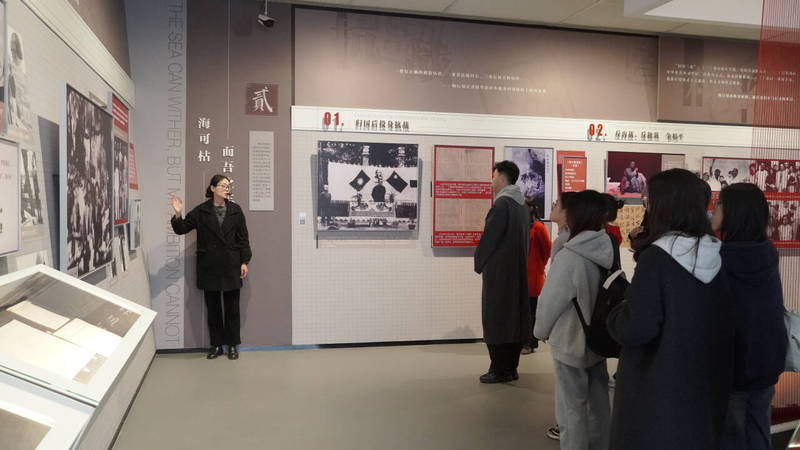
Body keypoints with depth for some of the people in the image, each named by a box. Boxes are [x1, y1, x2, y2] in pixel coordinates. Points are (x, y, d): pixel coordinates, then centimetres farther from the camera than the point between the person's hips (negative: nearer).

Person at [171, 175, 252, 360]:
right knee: (212, 307, 8)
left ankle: (232, 345, 16)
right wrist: (178, 215, -16)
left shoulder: (235, 210, 3)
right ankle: (216, 345, 19)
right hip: (209, 266, 0)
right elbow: (182, 229, 3)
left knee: (232, 306, 4)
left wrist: (244, 261, -1)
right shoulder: (201, 211, 0)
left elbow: (243, 238, 4)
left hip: (231, 265, 0)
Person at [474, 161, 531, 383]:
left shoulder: (502, 203, -15)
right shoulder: (522, 205, 11)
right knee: (514, 316, 12)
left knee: (495, 318, -2)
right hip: (519, 271, 8)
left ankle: (500, 370, 2)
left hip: (498, 273, -8)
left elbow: (489, 237, -16)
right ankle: (511, 367, 19)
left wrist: (479, 263, 0)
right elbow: (524, 238, 13)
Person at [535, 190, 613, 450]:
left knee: (572, 409, 7)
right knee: (599, 404, 19)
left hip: (571, 344, -6)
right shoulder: (608, 251, -5)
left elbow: (550, 302, -17)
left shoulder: (568, 257, -24)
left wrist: (541, 330, 2)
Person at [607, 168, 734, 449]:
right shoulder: (717, 255, -1)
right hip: (706, 385, 6)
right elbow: (718, 326, 11)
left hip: (658, 389, -6)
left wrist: (615, 315, -3)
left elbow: (637, 329, -23)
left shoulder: (656, 258, -20)